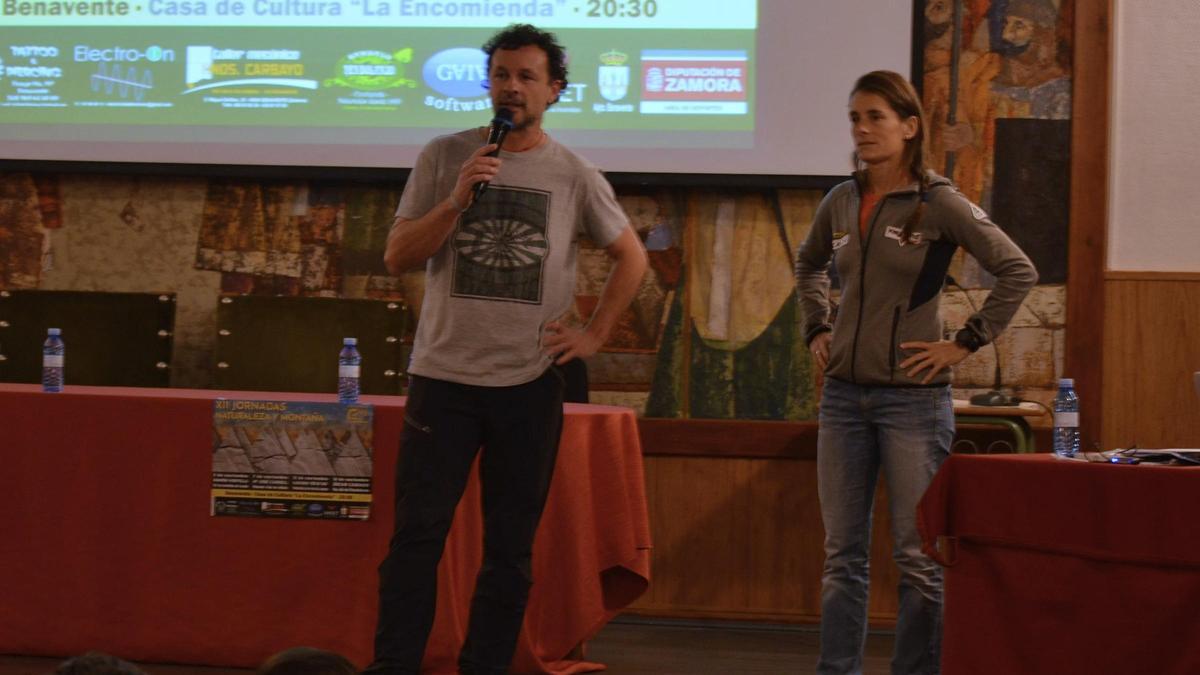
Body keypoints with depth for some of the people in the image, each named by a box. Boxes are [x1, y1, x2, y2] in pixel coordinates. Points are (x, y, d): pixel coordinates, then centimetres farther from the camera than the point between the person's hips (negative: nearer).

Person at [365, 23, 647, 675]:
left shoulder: (575, 176, 4)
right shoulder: (444, 157, 2)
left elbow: (631, 258, 15)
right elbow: (397, 256, 0)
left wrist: (594, 334, 4)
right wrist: (457, 201, -14)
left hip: (529, 383, 1)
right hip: (443, 376, -1)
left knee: (510, 547, 6)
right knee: (417, 534, -4)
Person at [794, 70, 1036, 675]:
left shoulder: (939, 204, -9)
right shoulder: (840, 203, 7)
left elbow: (1017, 271, -10)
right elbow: (808, 266, 27)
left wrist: (965, 342, -10)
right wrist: (815, 329, 15)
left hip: (912, 397, -5)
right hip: (843, 393, 5)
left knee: (917, 554, 0)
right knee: (843, 553, 8)